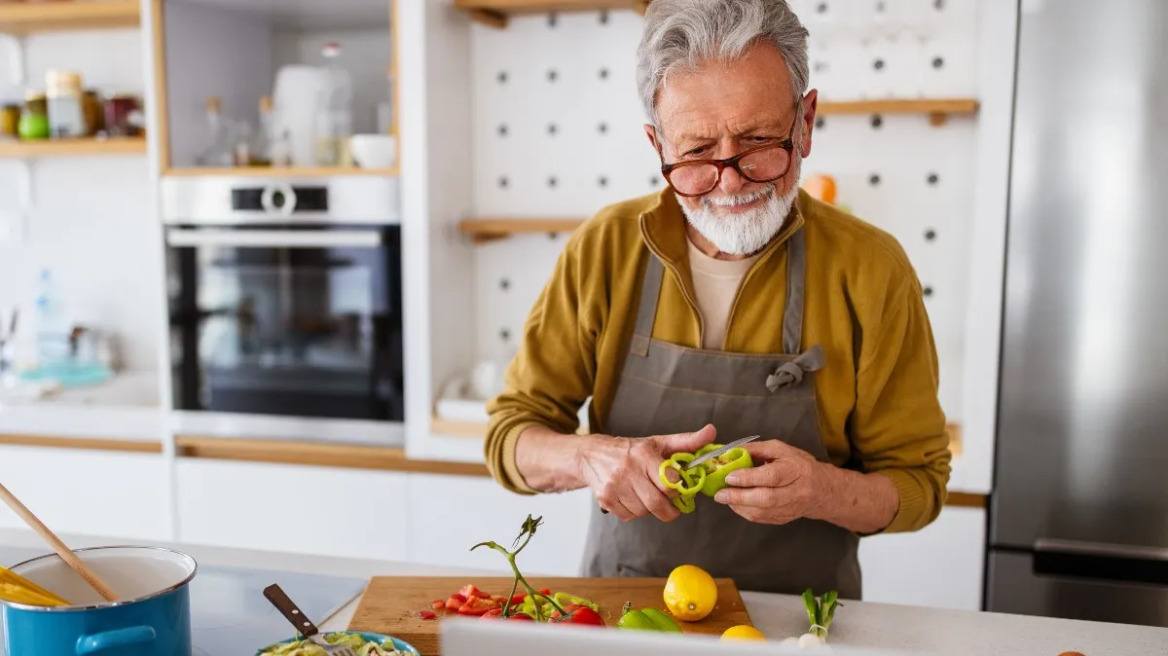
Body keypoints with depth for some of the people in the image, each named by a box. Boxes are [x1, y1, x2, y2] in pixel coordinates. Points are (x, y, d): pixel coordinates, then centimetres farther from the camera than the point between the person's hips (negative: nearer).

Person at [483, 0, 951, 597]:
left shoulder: (870, 270, -10)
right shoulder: (603, 249, -7)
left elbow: (917, 484, -4)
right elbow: (510, 434, -2)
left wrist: (821, 491, -25)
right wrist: (590, 457, -24)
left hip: (796, 618, 0)